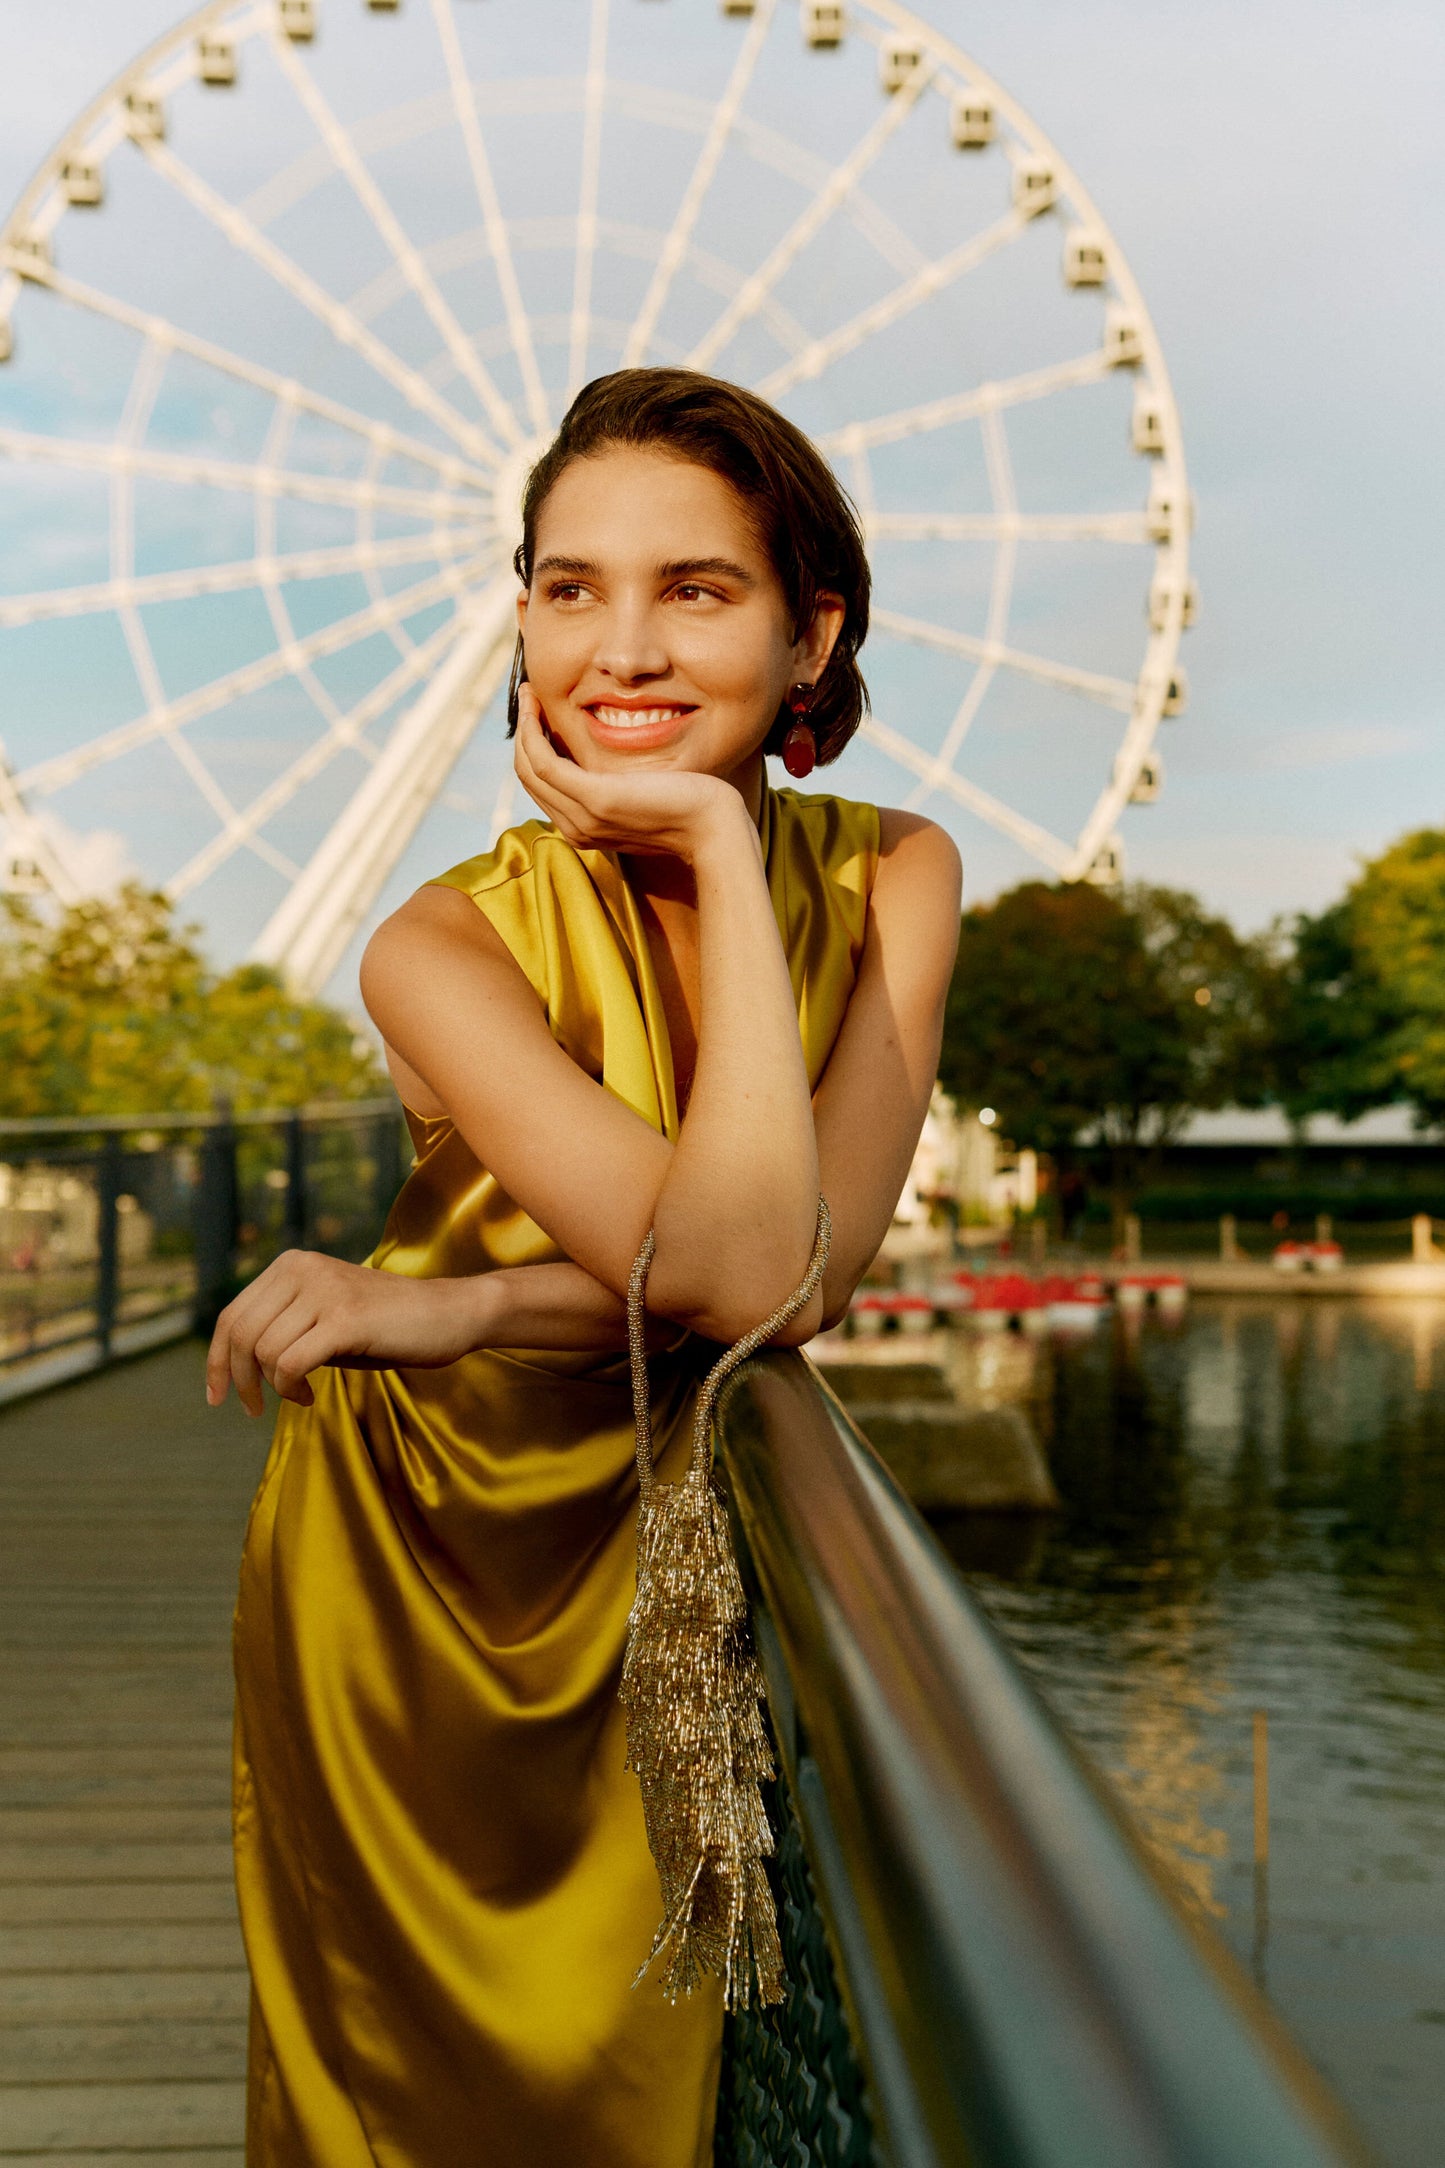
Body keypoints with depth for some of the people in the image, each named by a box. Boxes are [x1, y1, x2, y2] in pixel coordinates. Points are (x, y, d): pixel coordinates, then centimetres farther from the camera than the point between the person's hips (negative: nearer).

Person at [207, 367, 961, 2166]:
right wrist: (725, 852, -29)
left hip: (661, 1549, 3)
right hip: (408, 1561, -2)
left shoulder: (893, 875, -11)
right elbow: (738, 1268, -33)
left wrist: (451, 1307, -29)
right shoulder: (448, 949, -22)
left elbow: (823, 1261, -23)